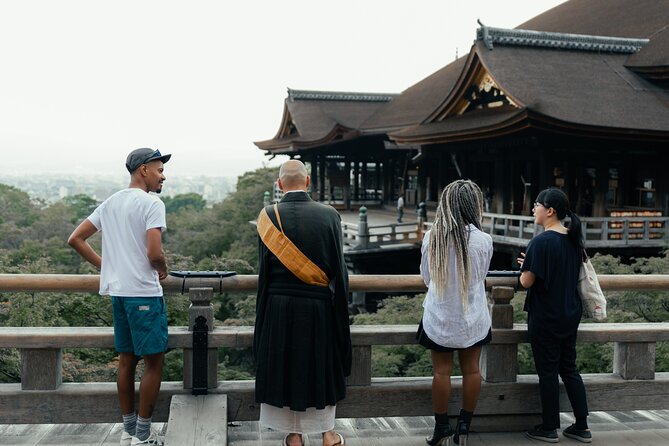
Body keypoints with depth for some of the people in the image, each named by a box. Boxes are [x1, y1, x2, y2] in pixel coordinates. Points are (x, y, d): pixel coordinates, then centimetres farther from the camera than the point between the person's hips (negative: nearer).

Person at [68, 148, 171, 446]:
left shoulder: (109, 203, 12)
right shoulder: (151, 204, -12)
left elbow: (75, 239, 14)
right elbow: (154, 254, -22)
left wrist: (105, 266, 15)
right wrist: (163, 270, -1)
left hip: (116, 290, 8)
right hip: (144, 293, -8)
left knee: (127, 360, 15)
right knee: (154, 361, 2)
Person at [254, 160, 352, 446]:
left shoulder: (268, 216, -9)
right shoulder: (329, 215, -10)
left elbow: (264, 270, -3)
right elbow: (339, 269, -6)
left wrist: (264, 310, 11)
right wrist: (340, 308, 6)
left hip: (278, 307, 0)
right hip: (319, 306, 0)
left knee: (285, 366, 14)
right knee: (323, 366, 17)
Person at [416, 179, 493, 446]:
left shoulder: (431, 238, -9)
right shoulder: (483, 240, -13)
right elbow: (481, 276, 4)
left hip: (440, 317, 0)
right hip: (472, 317, 0)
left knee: (441, 371, 8)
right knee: (471, 369, 12)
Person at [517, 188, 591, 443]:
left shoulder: (541, 242, -19)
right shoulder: (574, 240, 5)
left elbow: (526, 281, -18)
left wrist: (524, 266, 3)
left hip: (545, 317, -7)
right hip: (570, 314, 7)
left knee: (548, 372, 4)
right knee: (569, 368, 15)